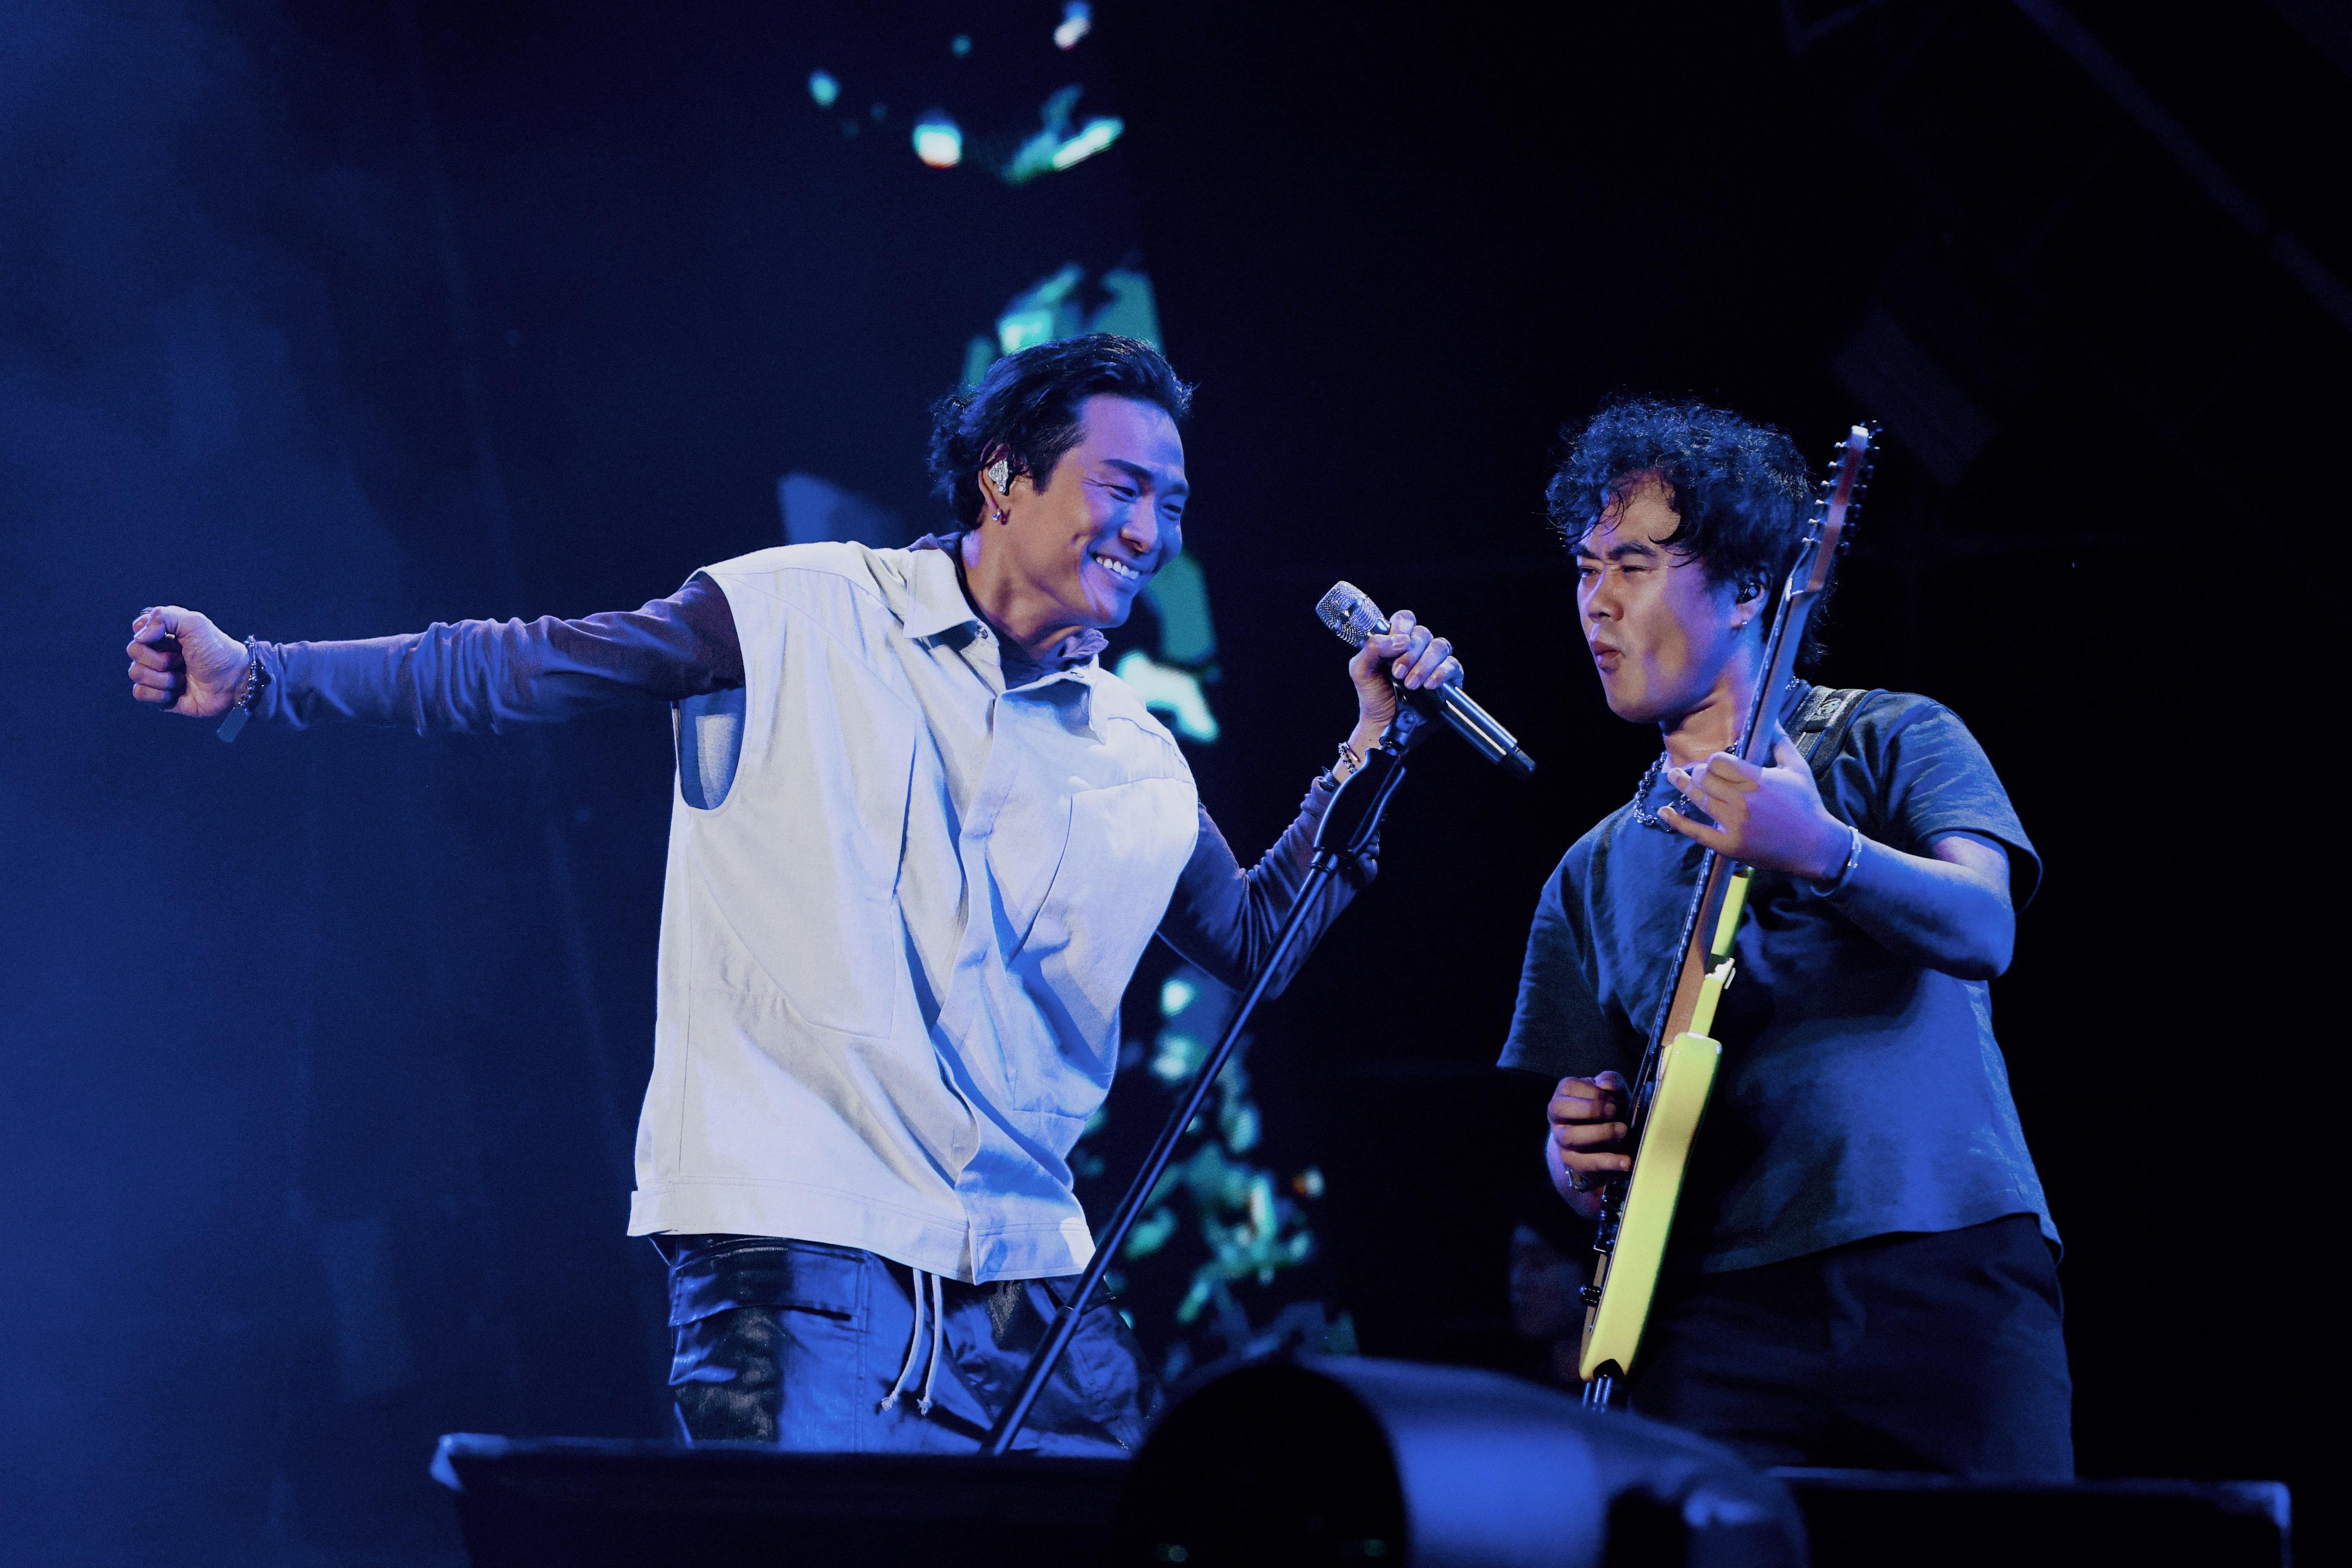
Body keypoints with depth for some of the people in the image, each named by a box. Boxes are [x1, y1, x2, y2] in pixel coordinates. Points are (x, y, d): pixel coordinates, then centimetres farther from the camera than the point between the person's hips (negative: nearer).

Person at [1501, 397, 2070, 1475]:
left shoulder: (1890, 742, 10)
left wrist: (1823, 852, -28)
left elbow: (1984, 929, -9)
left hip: (1945, 1269, -3)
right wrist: (1578, 1158, -2)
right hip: (1724, 1300, 3)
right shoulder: (1595, 872, 22)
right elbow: (1577, 1153, 23)